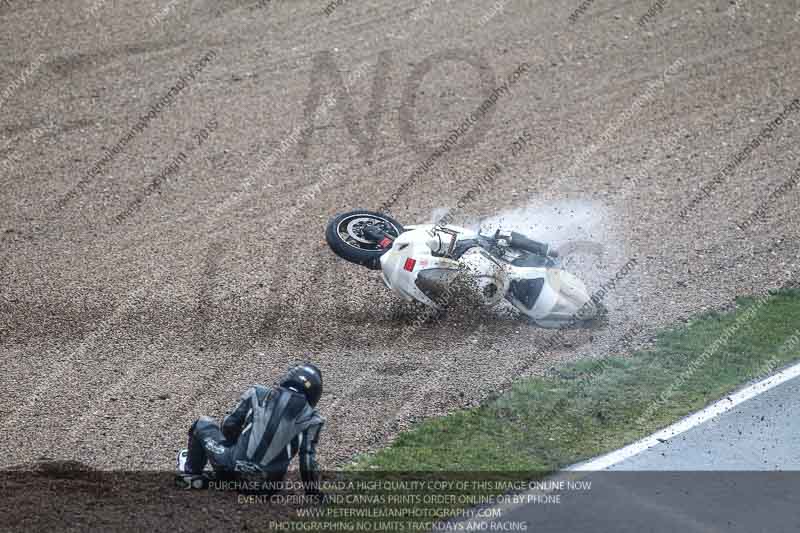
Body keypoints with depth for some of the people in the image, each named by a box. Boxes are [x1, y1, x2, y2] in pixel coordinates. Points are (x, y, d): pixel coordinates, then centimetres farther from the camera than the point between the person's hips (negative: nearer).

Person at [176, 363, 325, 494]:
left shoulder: (258, 394, 3)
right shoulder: (310, 418, 0)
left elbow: (230, 425, 10)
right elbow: (308, 460, -1)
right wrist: (313, 493, 11)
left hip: (232, 468, -1)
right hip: (267, 485, 1)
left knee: (203, 423, 23)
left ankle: (191, 472, 37)